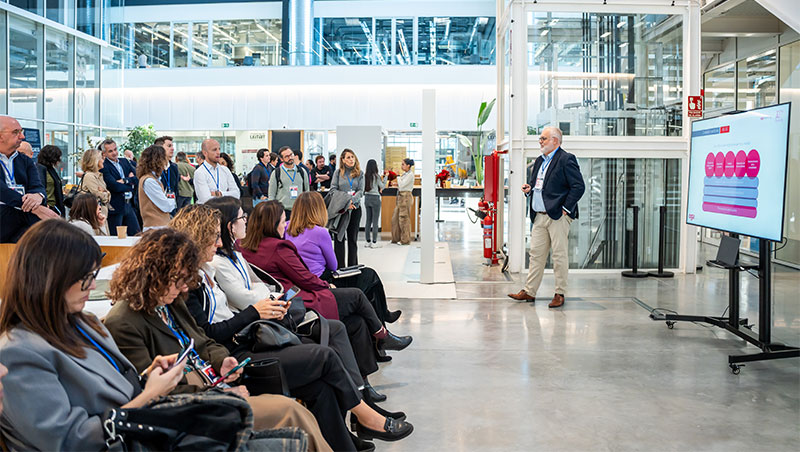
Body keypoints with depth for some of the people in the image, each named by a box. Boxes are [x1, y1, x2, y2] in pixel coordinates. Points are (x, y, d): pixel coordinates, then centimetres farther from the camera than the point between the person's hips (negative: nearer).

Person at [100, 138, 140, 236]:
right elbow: (115, 187, -20)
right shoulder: (103, 167, -10)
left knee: (136, 236, 8)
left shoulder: (124, 161, 11)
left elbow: (138, 178, 2)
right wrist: (131, 185, -8)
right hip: (115, 207, -6)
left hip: (129, 205, 6)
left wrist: (125, 180, -13)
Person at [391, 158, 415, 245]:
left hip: (405, 196, -9)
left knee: (404, 218, -4)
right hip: (400, 197, 9)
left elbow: (402, 185, -18)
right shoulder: (405, 174, 14)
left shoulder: (410, 174, -13)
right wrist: (398, 184, 4)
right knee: (396, 218, 11)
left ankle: (405, 240, 4)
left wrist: (398, 178, -5)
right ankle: (396, 238, 19)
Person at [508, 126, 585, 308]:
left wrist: (566, 208, -14)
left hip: (558, 216, -8)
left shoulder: (566, 160, -8)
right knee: (536, 253, 9)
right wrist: (529, 188, 5)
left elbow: (579, 186, -13)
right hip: (539, 216, 8)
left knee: (559, 255, -1)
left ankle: (560, 294, 8)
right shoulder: (539, 161, 18)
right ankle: (529, 291, 15)